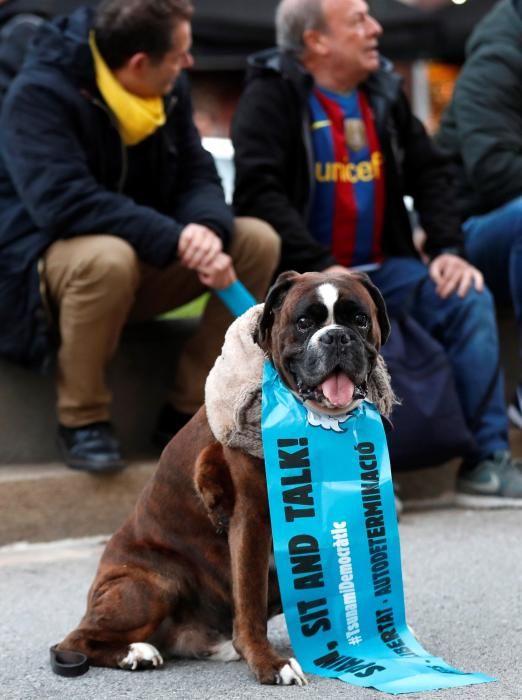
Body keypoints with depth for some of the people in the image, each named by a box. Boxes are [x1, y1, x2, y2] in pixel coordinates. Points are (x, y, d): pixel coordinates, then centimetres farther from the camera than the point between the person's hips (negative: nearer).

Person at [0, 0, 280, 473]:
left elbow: (197, 175, -1)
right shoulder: (41, 92, -22)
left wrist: (207, 228, -26)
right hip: (44, 262, -6)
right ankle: (82, 420, -19)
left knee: (258, 241, -13)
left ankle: (191, 408, -5)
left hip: (145, 256, 7)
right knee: (108, 257, -41)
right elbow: (63, 202, -33)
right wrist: (176, 240, -36)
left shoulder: (170, 89, 0)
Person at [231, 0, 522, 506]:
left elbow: (430, 173, 15)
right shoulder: (271, 95, -8)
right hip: (303, 274, -6)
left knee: (469, 299, -14)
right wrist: (320, 269, -27)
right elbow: (257, 192, -20)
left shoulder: (383, 91, 13)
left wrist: (447, 248, -1)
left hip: (382, 268, 6)